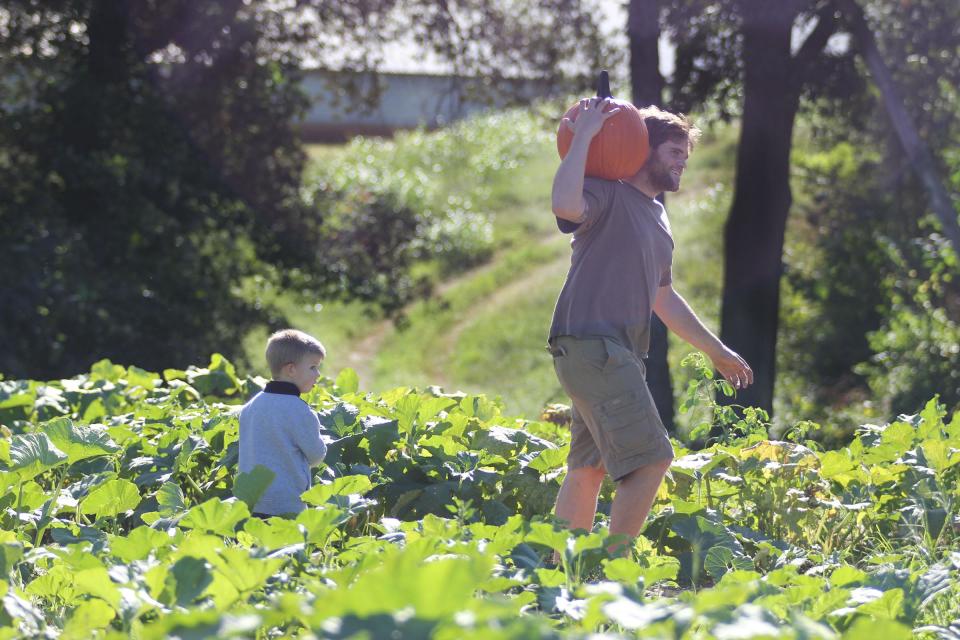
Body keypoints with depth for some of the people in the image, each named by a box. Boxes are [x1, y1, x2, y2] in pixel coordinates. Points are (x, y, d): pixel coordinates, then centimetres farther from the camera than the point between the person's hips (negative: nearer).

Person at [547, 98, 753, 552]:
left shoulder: (657, 219, 23)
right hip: (591, 344, -10)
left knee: (588, 470, 10)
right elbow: (565, 205, -31)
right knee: (651, 460, -15)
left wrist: (717, 351, 34)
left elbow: (664, 299, 32)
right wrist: (583, 136, -23)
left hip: (618, 353, 10)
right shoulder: (607, 195, -6)